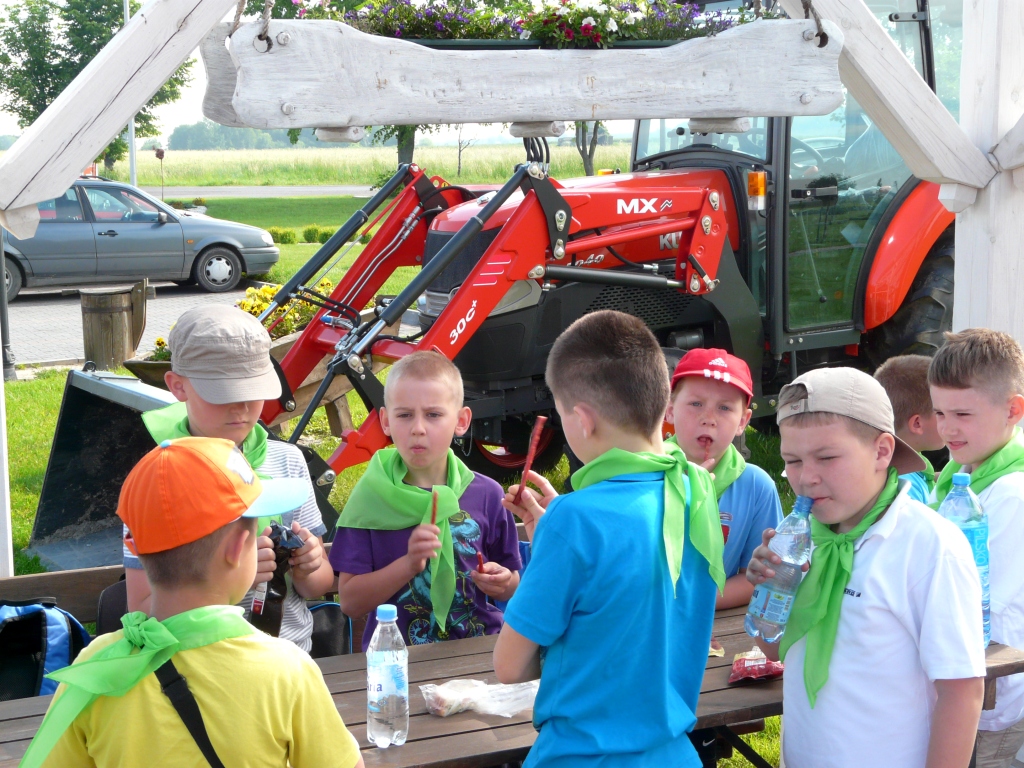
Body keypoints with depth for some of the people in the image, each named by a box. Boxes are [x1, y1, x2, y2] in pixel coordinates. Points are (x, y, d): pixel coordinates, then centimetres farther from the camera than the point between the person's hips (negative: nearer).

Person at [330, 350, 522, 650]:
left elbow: (511, 586, 16)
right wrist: (409, 564, -15)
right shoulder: (372, 496, 0)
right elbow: (350, 601, -3)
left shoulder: (486, 494, 5)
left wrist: (502, 583, -6)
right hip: (394, 654, -2)